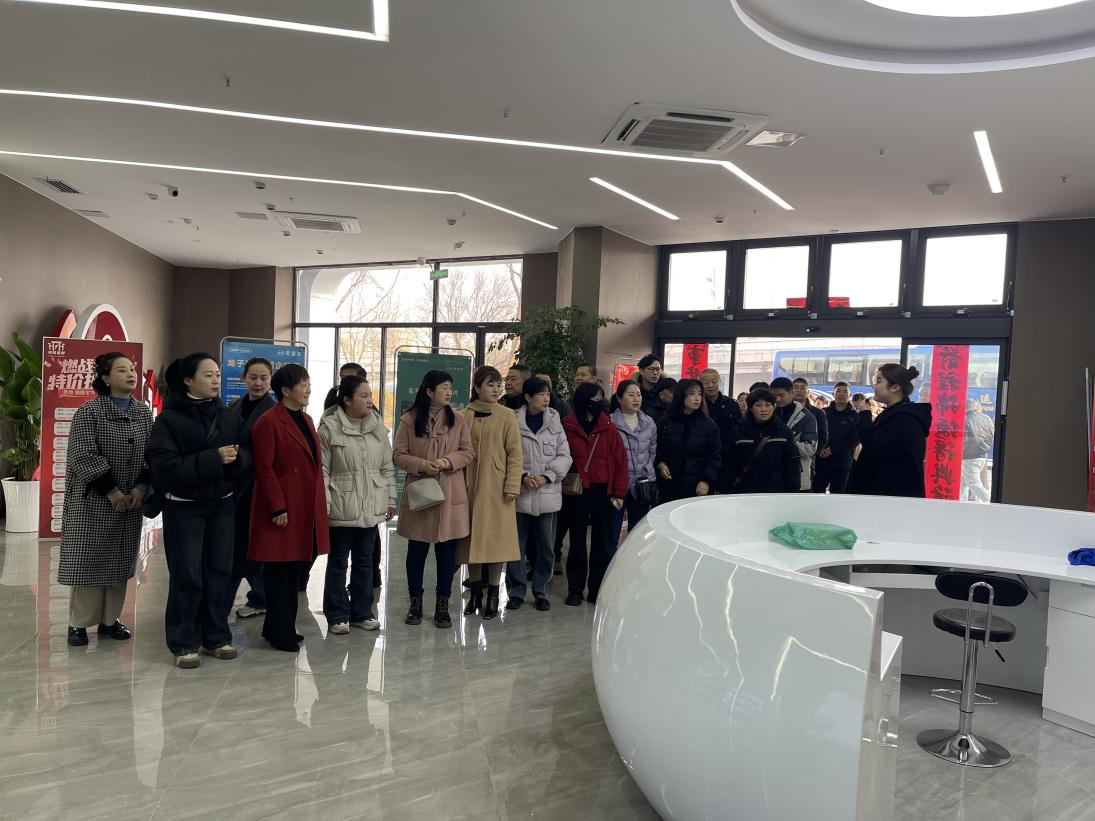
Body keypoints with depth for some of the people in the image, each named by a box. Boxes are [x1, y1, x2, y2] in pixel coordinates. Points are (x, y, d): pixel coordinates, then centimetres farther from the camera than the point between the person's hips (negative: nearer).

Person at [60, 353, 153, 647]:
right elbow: (85, 455, -13)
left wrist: (142, 486, -7)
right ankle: (78, 623, 12)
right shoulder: (88, 411, -7)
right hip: (93, 500, -4)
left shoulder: (144, 413, 7)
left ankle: (110, 619, 20)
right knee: (88, 560, 0)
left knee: (120, 561, 8)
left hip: (131, 500, 4)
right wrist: (111, 491, -16)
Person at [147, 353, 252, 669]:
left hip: (222, 505, 4)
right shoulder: (169, 419, -8)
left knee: (219, 572, 9)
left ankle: (216, 636, 22)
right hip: (184, 508, -4)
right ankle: (184, 643, 13)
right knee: (187, 576, 0)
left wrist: (236, 458, -18)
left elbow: (248, 455, 6)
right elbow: (165, 466, -17)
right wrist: (213, 459, -23)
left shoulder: (230, 417, 5)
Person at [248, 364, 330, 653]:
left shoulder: (306, 420, 15)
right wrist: (277, 508, -18)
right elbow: (264, 468, -16)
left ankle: (278, 627, 28)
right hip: (283, 511, -8)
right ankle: (280, 634, 14)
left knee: (295, 571, 15)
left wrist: (319, 506, 15)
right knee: (279, 573, 3)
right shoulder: (269, 423, -12)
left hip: (307, 511, 9)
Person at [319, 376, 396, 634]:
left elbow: (387, 466, 9)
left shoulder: (378, 426, 5)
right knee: (338, 561, 7)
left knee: (364, 561, 14)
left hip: (371, 507, 4)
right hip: (341, 506, -4)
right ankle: (337, 615, 19)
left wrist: (390, 499, 9)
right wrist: (324, 504, -10)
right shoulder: (329, 427, -8)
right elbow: (322, 469, -7)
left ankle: (361, 612, 26)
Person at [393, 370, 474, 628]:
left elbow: (468, 452, 3)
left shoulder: (457, 419, 3)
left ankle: (442, 604, 18)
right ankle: (415, 602, 23)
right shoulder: (409, 420, -2)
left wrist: (447, 461, -14)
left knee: (447, 550, 5)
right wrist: (421, 465, -17)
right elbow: (398, 455, -1)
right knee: (416, 549, 8)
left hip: (450, 494, 1)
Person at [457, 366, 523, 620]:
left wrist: (512, 486, -9)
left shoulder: (507, 416, -1)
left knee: (496, 538, 0)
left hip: (497, 487, -2)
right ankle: (475, 591, 23)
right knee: (472, 539, 8)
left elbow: (514, 454, -3)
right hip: (470, 485, 2)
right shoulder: (464, 416, 3)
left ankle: (493, 594, 14)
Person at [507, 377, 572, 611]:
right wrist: (522, 476, -14)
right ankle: (516, 591, 19)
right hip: (520, 493, -1)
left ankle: (540, 591, 22)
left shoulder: (555, 423, 5)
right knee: (517, 545, 5)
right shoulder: (514, 423, -2)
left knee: (545, 546, 8)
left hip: (548, 493, 2)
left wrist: (546, 476, -10)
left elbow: (564, 456, 2)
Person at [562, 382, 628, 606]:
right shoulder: (568, 426, -3)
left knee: (601, 540, 7)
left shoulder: (608, 427, 1)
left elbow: (620, 460, 0)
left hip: (603, 490, 1)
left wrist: (619, 492, -4)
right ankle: (575, 589, 18)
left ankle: (596, 589, 18)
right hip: (577, 491, -1)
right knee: (577, 540, 9)